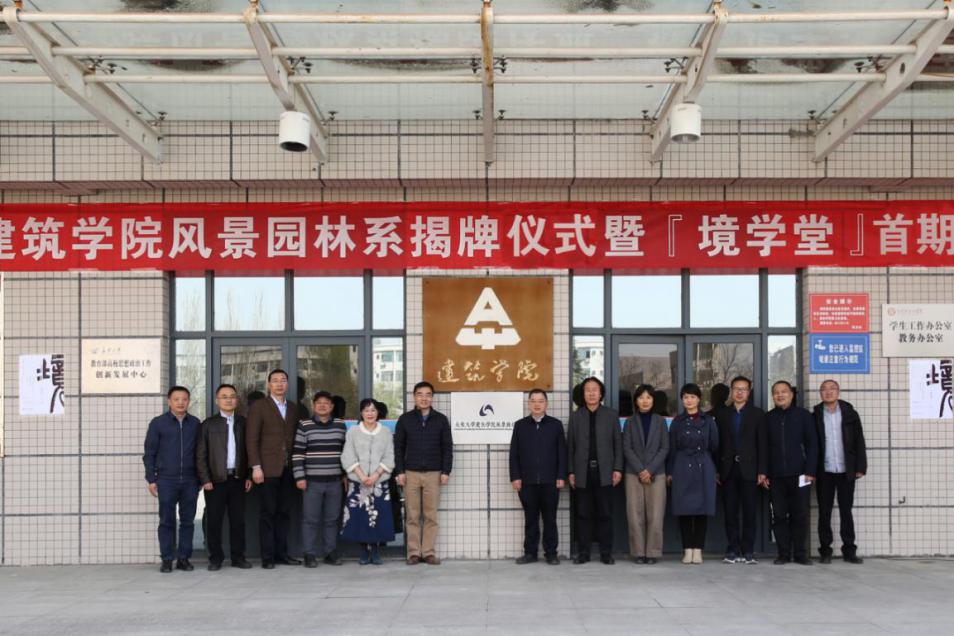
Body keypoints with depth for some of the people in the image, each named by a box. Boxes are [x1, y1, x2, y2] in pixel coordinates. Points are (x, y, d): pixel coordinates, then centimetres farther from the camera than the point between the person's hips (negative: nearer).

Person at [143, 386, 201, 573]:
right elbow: (149, 453, 4)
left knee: (188, 521, 4)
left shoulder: (195, 423, 8)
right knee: (166, 521, 1)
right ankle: (167, 560, 7)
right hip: (166, 480, -2)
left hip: (190, 480, 2)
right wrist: (151, 479, -1)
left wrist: (201, 478, 9)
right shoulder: (158, 423, 2)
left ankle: (183, 558, 11)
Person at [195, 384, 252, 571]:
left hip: (237, 478, 2)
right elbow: (201, 455, 0)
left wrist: (249, 476, 3)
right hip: (216, 480, -2)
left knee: (238, 520, 5)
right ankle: (215, 558, 10)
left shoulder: (243, 423, 10)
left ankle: (238, 556, 14)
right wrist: (205, 479, -7)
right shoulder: (209, 424, 3)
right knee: (214, 520, 1)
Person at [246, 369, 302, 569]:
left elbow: (296, 438, 13)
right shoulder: (259, 407, 0)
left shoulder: (293, 408, 14)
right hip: (267, 469, -4)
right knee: (268, 513, -1)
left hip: (288, 469, 4)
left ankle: (281, 553, 12)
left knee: (284, 512, 6)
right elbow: (252, 439, -5)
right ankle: (267, 556, 3)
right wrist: (256, 467, -12)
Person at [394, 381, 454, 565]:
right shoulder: (405, 419, 5)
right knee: (412, 516, 1)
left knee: (431, 516, 0)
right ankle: (414, 552, 6)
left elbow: (447, 447, 4)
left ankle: (429, 552, 5)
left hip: (433, 473, 0)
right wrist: (400, 471, -3)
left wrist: (446, 471, -3)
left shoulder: (441, 419, 5)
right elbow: (398, 447, 5)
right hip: (411, 473, 0)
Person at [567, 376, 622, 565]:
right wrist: (571, 471, 2)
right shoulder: (576, 416, 9)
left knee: (605, 514, 1)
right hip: (583, 472, 1)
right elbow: (570, 445, 8)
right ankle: (583, 552, 8)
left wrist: (618, 469, -3)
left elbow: (618, 443, 5)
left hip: (604, 472, -1)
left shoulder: (611, 415, 7)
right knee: (583, 515, 3)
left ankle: (606, 553, 7)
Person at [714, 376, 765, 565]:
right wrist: (716, 470, 1)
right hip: (728, 469, 2)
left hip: (748, 469, -1)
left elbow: (762, 443, 1)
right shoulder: (721, 414, 11)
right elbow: (717, 442, 7)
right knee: (730, 512, 2)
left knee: (750, 512, 0)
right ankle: (733, 551, 7)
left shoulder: (757, 414, 6)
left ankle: (748, 551, 5)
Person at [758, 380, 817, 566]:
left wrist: (810, 471, -6)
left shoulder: (803, 415, 3)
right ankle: (784, 553, 7)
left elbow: (812, 444, 1)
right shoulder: (768, 418, 10)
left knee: (799, 515, 1)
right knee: (779, 515, 1)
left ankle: (800, 553, 9)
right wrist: (763, 471, 3)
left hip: (798, 474, -2)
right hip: (776, 476, 2)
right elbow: (764, 446, 11)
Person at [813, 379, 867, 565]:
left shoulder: (850, 414, 4)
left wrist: (860, 467, -5)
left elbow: (859, 442, 3)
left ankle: (849, 550, 9)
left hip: (846, 472, 0)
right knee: (824, 513, 3)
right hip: (824, 472, 0)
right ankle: (825, 551, 7)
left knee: (846, 511, 4)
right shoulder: (816, 416, 3)